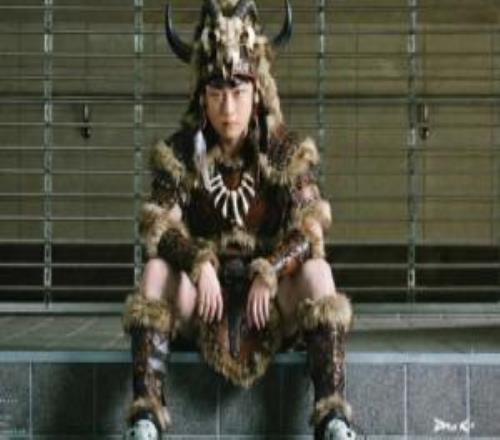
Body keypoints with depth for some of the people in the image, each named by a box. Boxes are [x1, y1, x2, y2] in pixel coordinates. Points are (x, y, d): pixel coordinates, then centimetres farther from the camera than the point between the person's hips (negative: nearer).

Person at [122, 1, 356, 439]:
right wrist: (200, 263, -30)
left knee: (318, 272, -29)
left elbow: (308, 229, -12)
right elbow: (159, 225, -11)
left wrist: (268, 274, -29)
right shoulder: (180, 152, -1)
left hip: (273, 292, -1)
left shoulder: (287, 151, -3)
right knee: (156, 270, -27)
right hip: (203, 291, 1)